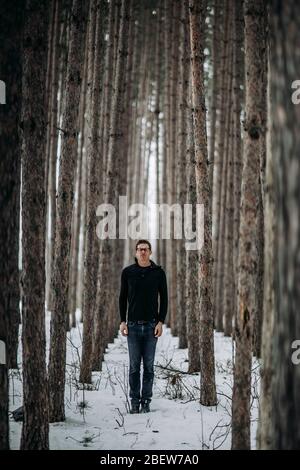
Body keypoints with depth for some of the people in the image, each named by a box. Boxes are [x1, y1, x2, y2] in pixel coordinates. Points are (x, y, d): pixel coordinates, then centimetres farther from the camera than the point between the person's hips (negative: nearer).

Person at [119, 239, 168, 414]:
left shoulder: (158, 272, 3)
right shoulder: (128, 272, 4)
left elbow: (164, 298, 5)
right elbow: (123, 298, 9)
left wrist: (161, 321, -3)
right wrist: (123, 321, 1)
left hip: (151, 325, 0)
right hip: (133, 326, 0)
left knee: (149, 366, 2)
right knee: (134, 366, 3)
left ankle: (146, 401, 9)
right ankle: (135, 401, 11)